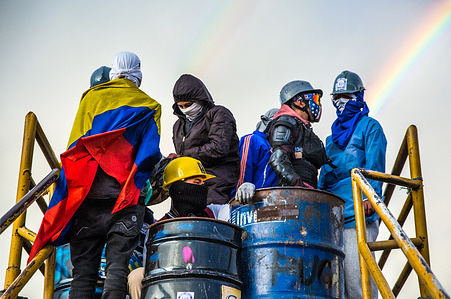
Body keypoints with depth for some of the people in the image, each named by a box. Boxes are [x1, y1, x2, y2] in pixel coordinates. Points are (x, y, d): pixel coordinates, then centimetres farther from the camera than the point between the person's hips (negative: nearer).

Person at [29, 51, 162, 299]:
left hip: (88, 194, 2)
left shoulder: (91, 96, 14)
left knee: (83, 268, 2)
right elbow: (150, 154, -1)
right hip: (125, 195, -1)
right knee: (117, 266, -4)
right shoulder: (148, 105, 9)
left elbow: (74, 144, 8)